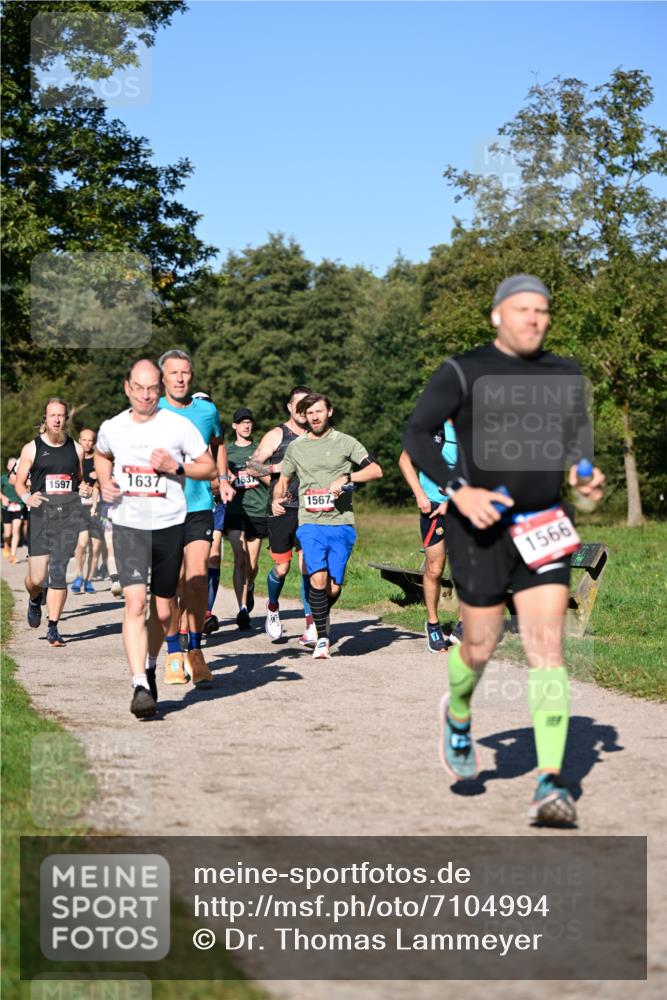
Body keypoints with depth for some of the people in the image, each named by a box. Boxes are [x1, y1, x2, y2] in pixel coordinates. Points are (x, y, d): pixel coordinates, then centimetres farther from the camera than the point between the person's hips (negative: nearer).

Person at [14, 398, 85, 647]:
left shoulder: (76, 448, 11)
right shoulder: (32, 448, 6)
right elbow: (19, 482, 9)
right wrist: (27, 497, -11)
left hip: (69, 514, 1)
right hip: (40, 513, -1)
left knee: (58, 572, -7)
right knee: (37, 578, -3)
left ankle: (53, 627, 0)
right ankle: (35, 600, 34)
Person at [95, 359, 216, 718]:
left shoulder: (179, 426, -5)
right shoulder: (112, 428, 2)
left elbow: (209, 467, 3)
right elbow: (101, 456, 25)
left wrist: (175, 466, -14)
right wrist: (104, 482, 5)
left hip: (169, 526, 0)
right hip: (128, 526, 0)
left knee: (163, 611, 10)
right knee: (135, 603, -17)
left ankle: (149, 666, 37)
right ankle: (140, 686, -19)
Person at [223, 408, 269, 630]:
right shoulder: (226, 451, 12)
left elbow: (271, 481, 12)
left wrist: (257, 474, -7)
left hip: (258, 511, 1)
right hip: (235, 510, -1)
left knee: (252, 563, 4)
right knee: (240, 558, -14)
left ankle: (249, 588, 37)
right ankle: (243, 608, -17)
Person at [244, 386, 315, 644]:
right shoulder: (276, 435, 2)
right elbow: (251, 465, -2)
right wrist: (276, 468, -17)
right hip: (280, 510, -1)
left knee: (307, 566, -9)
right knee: (281, 567, 5)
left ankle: (311, 626, -8)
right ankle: (273, 608, 36)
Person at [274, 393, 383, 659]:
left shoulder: (345, 442, 6)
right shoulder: (296, 447, 14)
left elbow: (376, 470, 0)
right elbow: (283, 479, 25)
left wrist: (346, 478, -14)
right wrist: (277, 499, 5)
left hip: (341, 522, -1)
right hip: (310, 523, 1)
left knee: (334, 587, 0)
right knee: (318, 580, -19)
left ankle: (322, 615, 34)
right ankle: (322, 639, -8)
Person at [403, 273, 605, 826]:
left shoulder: (564, 373, 8)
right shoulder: (462, 372, -5)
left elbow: (579, 432, 23)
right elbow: (417, 434, -6)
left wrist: (586, 472, 1)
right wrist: (458, 491, -19)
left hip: (543, 528, 3)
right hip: (480, 529, -3)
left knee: (547, 647, -8)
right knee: (480, 649, 7)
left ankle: (551, 783, -9)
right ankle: (458, 715, 42)